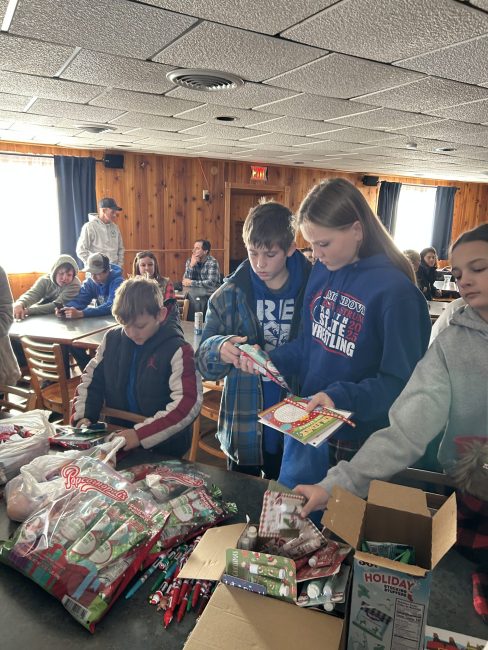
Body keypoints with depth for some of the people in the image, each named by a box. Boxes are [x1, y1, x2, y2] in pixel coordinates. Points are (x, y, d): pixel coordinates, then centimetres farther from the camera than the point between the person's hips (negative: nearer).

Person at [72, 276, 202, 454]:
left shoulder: (177, 350, -16)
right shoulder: (112, 339, 1)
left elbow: (188, 404, -22)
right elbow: (91, 377, 13)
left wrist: (141, 434, -27)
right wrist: (82, 416, -1)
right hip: (117, 438, 3)